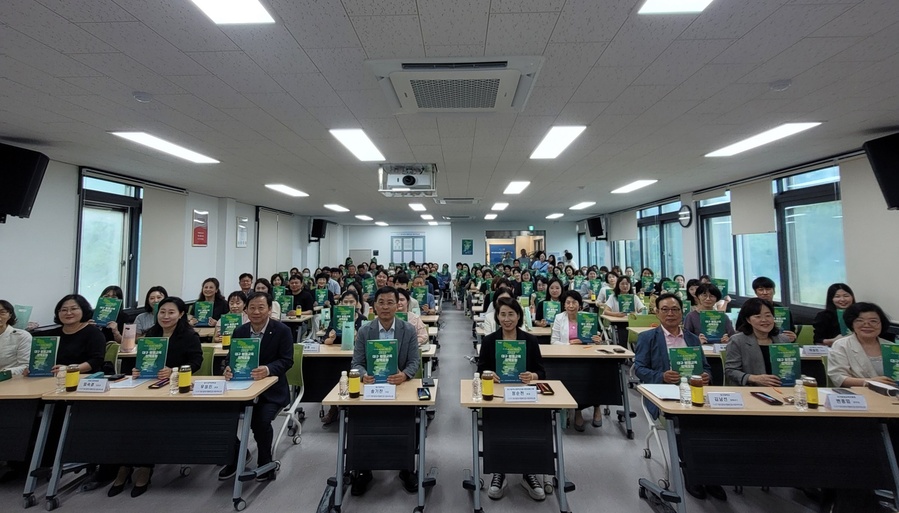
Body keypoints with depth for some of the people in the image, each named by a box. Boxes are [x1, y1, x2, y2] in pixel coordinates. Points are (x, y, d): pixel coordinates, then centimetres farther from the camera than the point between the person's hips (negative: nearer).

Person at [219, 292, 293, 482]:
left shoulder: (282, 331, -10)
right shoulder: (239, 331, 5)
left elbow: (286, 360, -15)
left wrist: (267, 370, -34)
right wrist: (228, 369, -21)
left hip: (272, 389, -4)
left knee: (261, 419, -26)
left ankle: (265, 464, 2)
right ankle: (234, 457, 10)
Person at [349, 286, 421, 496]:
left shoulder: (409, 330, -2)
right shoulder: (364, 331, 0)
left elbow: (415, 361, -5)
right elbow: (356, 363, -1)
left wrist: (404, 374, -27)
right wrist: (364, 375, -25)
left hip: (399, 385, -1)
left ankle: (407, 468, 2)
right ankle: (363, 470, 2)